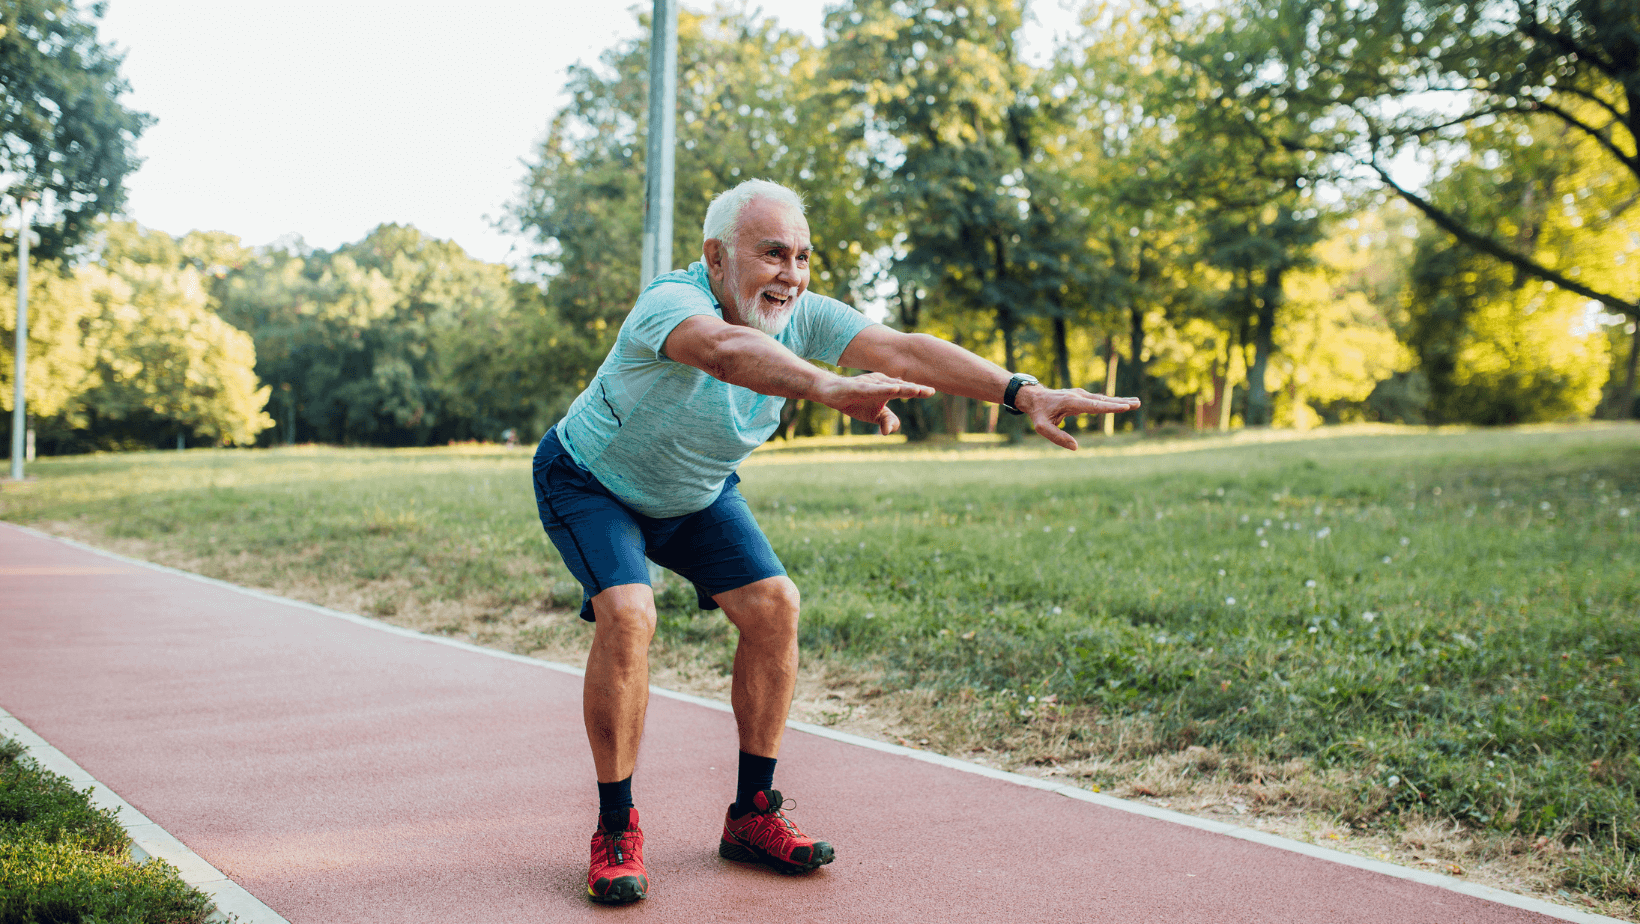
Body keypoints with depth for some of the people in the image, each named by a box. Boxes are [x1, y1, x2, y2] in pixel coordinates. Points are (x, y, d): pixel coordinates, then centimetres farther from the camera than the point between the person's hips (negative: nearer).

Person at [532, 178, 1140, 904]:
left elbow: (902, 350, -32)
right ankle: (615, 831, -11)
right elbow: (725, 351, -61)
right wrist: (830, 388, -79)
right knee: (626, 613, -27)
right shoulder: (669, 304, -37)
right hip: (591, 482, -6)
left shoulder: (798, 314, -19)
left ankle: (752, 815, 5)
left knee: (772, 604, -9)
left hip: (695, 493, 6)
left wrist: (1024, 394, -45)